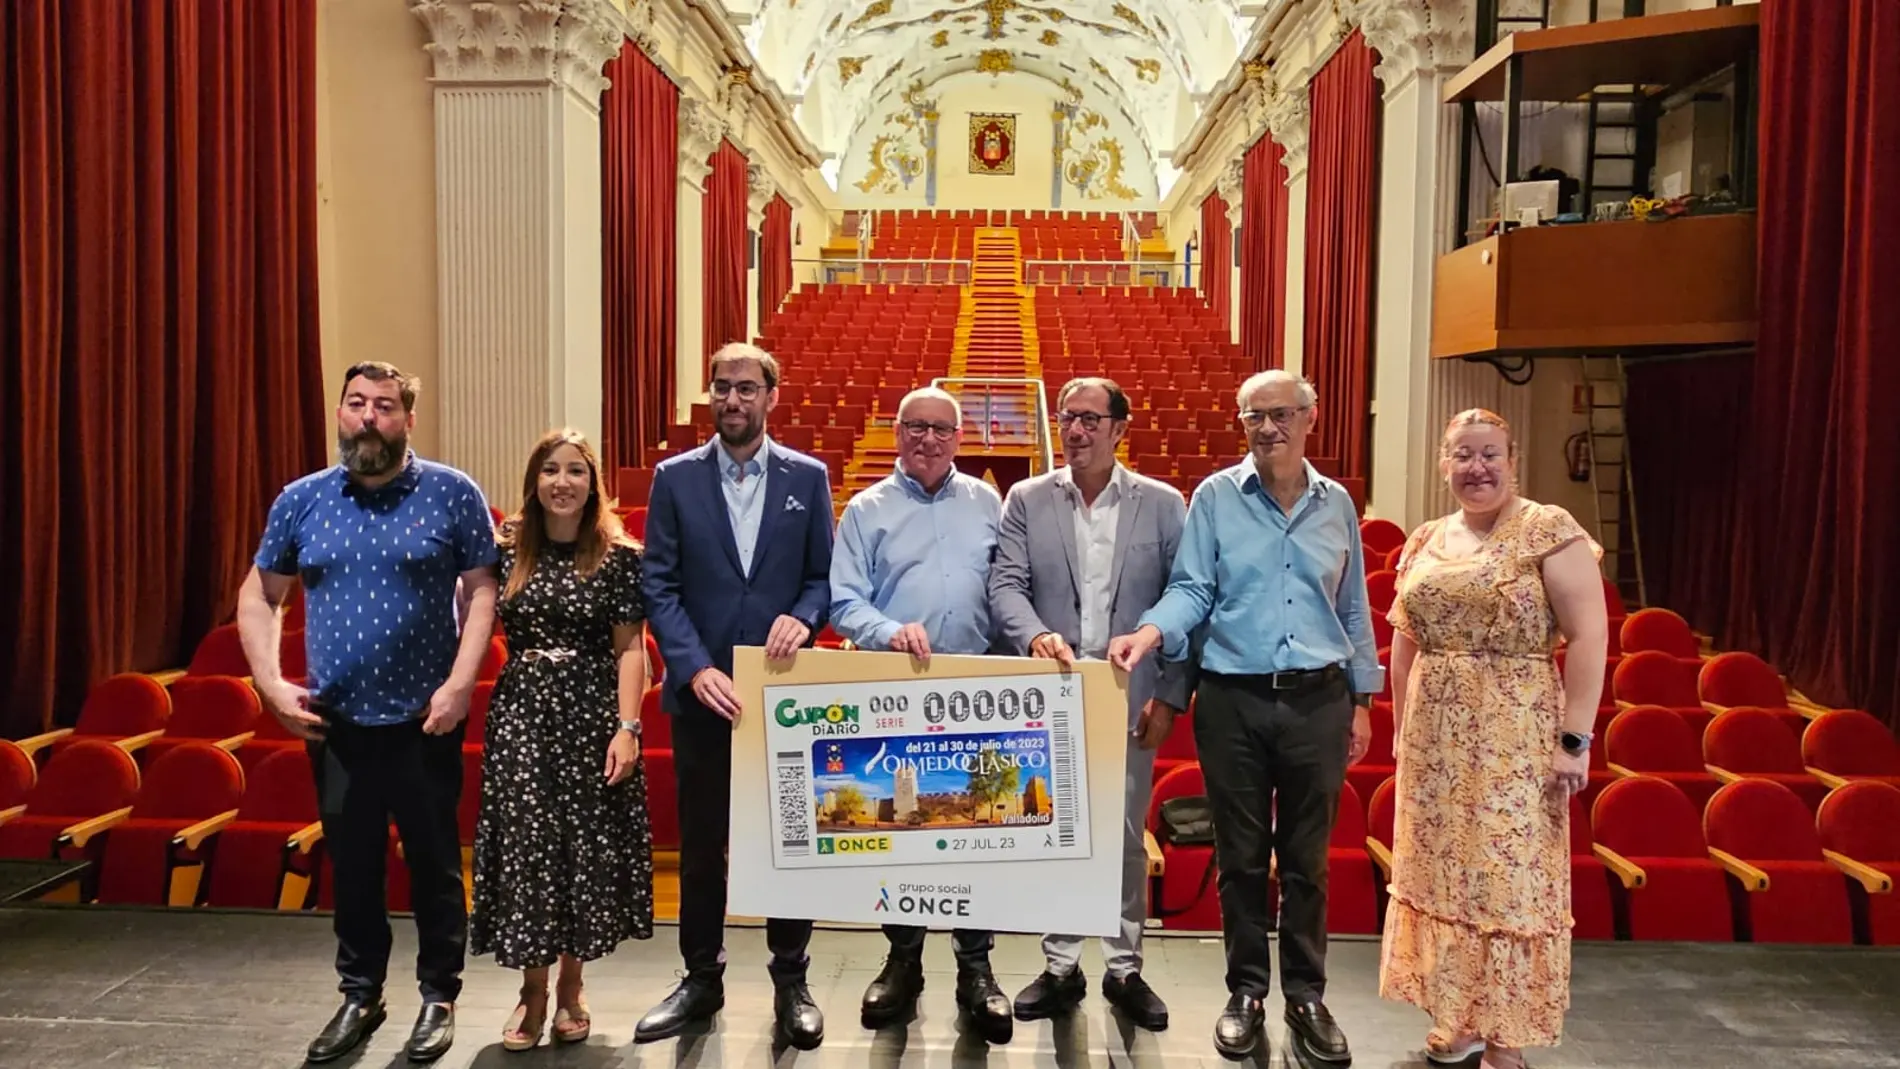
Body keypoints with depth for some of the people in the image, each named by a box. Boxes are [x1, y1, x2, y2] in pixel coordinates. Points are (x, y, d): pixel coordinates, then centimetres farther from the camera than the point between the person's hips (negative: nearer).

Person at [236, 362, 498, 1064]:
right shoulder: (301, 500, 4)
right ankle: (360, 995, 31)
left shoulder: (452, 494, -5)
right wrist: (271, 682, -1)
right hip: (334, 721, 3)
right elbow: (259, 596, 11)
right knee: (351, 866, 14)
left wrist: (460, 682, -16)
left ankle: (439, 998, 24)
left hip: (424, 719, -3)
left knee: (434, 865, 8)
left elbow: (482, 588, -7)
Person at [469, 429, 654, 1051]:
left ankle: (571, 986, 24)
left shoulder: (619, 557, -1)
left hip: (591, 715, -1)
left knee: (586, 846, 5)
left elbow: (629, 649, -4)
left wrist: (627, 727, -11)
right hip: (520, 713, 2)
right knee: (524, 845, 3)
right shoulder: (506, 552, 5)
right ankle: (532, 991, 18)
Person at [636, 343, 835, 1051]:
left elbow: (825, 575, 3)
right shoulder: (675, 478, 2)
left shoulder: (808, 477, 3)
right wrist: (696, 668, -15)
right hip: (701, 690, 0)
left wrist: (802, 619, -18)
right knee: (700, 842, 11)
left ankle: (791, 982, 23)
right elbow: (659, 586, -3)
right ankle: (701, 978, 27)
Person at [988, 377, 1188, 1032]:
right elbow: (1005, 585, -3)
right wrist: (1035, 635, -23)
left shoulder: (1163, 504, 2)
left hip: (1131, 698, -1)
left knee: (1127, 837, 8)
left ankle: (1124, 968, 23)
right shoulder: (1027, 500, 4)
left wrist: (1170, 695, -5)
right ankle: (1060, 967, 23)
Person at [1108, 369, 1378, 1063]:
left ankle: (1306, 994, 24)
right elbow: (1191, 589, -5)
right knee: (1241, 857, 9)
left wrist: (1362, 701, 11)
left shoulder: (1337, 504, 7)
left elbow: (1353, 610, 12)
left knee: (1307, 859, 10)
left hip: (1318, 700, 2)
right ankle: (1246, 990, 23)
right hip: (1232, 699, -1)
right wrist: (1150, 632, -25)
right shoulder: (1215, 496, -1)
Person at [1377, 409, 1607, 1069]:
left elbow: (1588, 636, -13)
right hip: (1437, 738, 6)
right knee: (1441, 871, 12)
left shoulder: (1549, 531, -8)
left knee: (1510, 875, 2)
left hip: (1515, 737, -6)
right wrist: (1402, 728, 14)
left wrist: (1575, 737, -16)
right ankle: (1458, 1015, 27)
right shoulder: (1424, 543, 9)